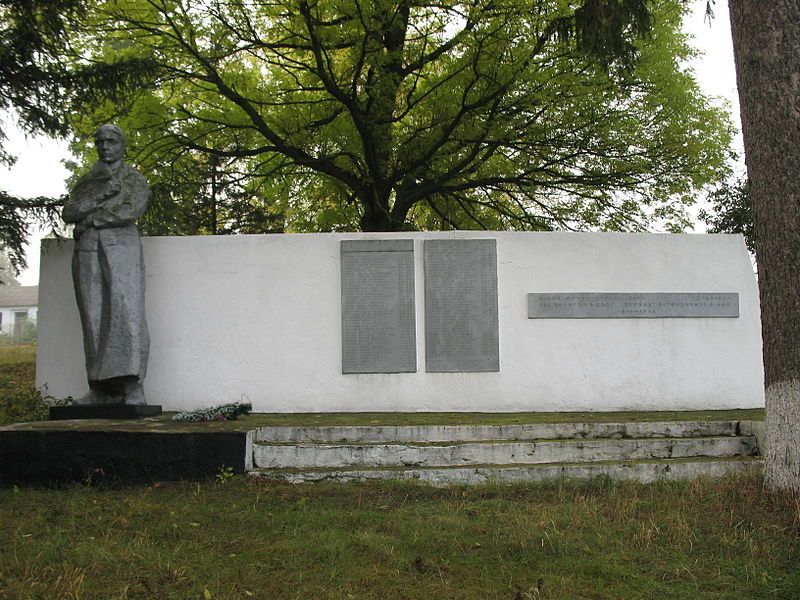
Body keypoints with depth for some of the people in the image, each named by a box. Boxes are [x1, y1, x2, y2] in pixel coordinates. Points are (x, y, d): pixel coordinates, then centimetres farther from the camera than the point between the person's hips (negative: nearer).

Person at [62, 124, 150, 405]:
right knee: (94, 318, -4)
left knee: (127, 312, -16)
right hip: (87, 250, 4)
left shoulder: (134, 179, 11)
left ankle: (132, 389, -21)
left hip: (122, 247, -4)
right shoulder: (86, 182, 22)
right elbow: (68, 213, 8)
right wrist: (100, 194, -4)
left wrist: (90, 218, -3)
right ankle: (102, 389, -4)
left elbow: (131, 211, -6)